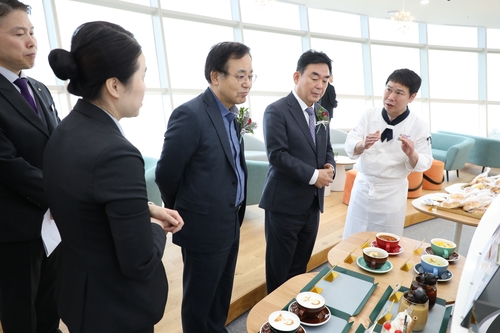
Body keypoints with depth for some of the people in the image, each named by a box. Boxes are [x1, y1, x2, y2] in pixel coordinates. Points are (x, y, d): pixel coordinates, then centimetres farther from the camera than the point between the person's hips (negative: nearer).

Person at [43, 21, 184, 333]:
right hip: (117, 307, -8)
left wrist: (146, 209, 2)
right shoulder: (115, 153, -32)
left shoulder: (66, 132, -4)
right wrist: (156, 228, -9)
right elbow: (141, 263, -27)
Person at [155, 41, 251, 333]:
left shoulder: (231, 115, 5)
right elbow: (166, 175, -16)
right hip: (205, 227, -7)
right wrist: (182, 213, 0)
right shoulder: (190, 115, -21)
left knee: (222, 297, 24)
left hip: (231, 223, 8)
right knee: (199, 300, 15)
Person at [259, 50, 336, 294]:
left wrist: (329, 167, -5)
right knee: (279, 269, 9)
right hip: (285, 204, -7)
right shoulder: (276, 111, -13)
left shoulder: (322, 114, 10)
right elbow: (277, 155, -20)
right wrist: (313, 175, -19)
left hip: (313, 203, 7)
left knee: (300, 267, 20)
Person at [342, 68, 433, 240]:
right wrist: (363, 145, -31)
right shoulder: (370, 114, -5)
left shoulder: (418, 126, -9)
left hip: (392, 192, -2)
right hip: (362, 186, 2)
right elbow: (350, 146, -9)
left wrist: (411, 154, -29)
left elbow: (424, 163, -7)